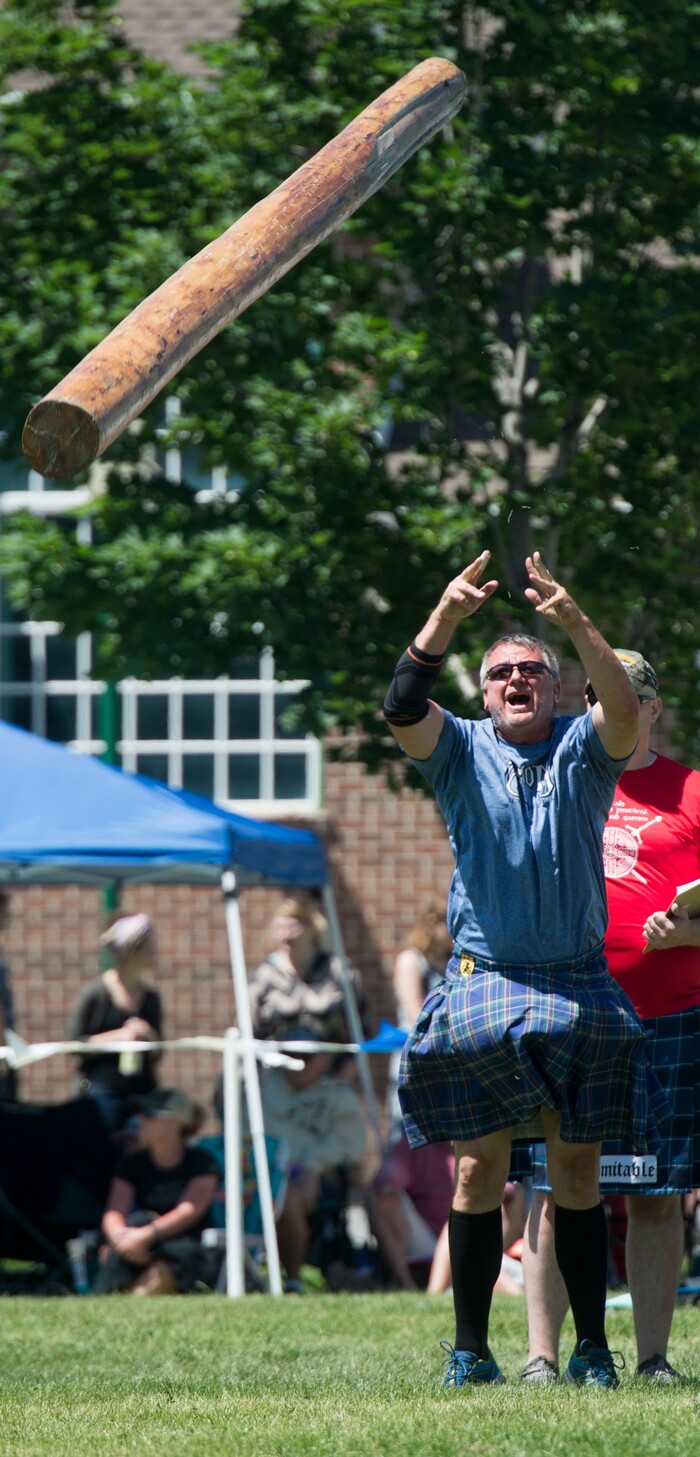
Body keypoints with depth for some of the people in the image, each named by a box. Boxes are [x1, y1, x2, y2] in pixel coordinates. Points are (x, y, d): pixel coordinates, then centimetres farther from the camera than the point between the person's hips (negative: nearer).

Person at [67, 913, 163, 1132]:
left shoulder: (150, 997, 10)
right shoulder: (96, 993, -4)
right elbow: (74, 1044, -7)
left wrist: (149, 1036, -6)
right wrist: (119, 1036, -15)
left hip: (143, 1089, 5)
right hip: (104, 1088, -5)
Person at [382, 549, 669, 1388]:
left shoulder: (583, 752, 5)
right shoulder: (462, 752, 5)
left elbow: (625, 712, -16)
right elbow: (403, 710, -13)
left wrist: (575, 623, -30)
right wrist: (447, 617, -26)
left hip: (578, 988, 1)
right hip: (484, 984, -1)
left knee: (577, 1169, 3)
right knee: (480, 1167, -3)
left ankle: (591, 1349, 8)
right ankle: (469, 1349, 1)